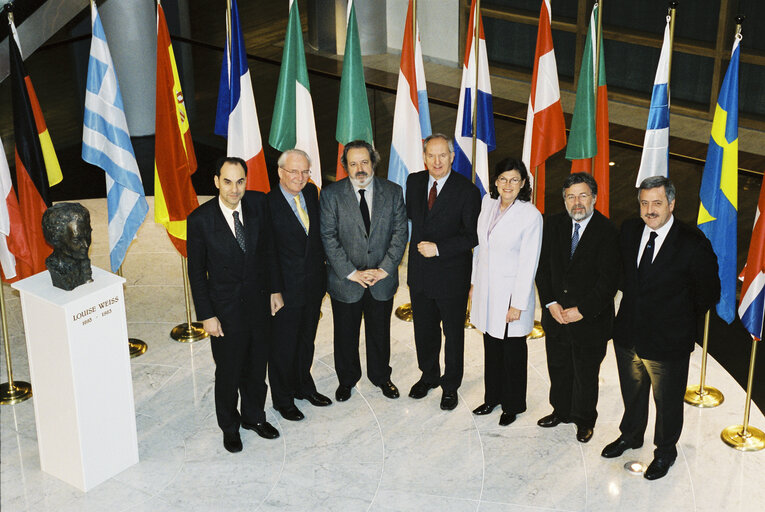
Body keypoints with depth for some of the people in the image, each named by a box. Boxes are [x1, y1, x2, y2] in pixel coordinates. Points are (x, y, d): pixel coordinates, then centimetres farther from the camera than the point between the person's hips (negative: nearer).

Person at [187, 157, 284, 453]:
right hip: (225, 309, -3)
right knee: (228, 371, 12)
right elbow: (197, 272, -11)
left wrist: (275, 289, 6)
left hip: (258, 301, 4)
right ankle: (229, 426, 36)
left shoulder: (258, 204, -9)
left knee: (257, 365, 19)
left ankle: (253, 416, 43)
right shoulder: (200, 220, -19)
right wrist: (206, 315, -11)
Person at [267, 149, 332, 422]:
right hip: (285, 288, -6)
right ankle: (283, 399, 28)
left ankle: (303, 386, 43)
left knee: (306, 340, 23)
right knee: (283, 346, 10)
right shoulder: (268, 203, -20)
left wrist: (322, 273, 10)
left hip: (313, 285, 6)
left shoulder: (311, 192, 0)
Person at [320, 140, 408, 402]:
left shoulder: (393, 192, -2)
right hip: (345, 281, -1)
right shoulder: (331, 194, -8)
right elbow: (328, 238, -10)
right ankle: (346, 379, 34)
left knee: (380, 332, 16)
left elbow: (400, 233, -2)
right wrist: (351, 272, -15)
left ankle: (381, 376, 38)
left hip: (382, 280, 1)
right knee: (345, 334, 13)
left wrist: (385, 269, -11)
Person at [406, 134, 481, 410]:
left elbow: (473, 235, -16)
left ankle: (450, 386, 27)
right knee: (424, 330, 19)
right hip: (420, 273, 5)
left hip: (452, 275, -5)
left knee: (453, 333, 10)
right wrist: (420, 247, 7)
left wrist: (439, 248, -22)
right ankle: (428, 376, 40)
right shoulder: (414, 182, 2)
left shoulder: (467, 190, -15)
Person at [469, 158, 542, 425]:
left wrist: (518, 304, -15)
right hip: (486, 288, 5)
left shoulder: (531, 216, -18)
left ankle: (513, 405, 26)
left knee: (513, 350, 10)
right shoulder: (488, 202, 0)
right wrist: (474, 280, 13)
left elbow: (528, 263, -16)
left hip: (511, 291, -5)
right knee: (491, 346, 18)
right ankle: (492, 396, 36)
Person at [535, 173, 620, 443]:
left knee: (586, 372, 11)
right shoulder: (554, 225, -1)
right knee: (558, 367, 19)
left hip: (590, 318, -4)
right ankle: (561, 410, 41)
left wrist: (582, 310, -18)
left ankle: (584, 419, 32)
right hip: (556, 314, 4)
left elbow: (609, 279, -17)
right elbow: (543, 267, 2)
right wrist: (551, 303, -9)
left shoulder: (607, 233, -15)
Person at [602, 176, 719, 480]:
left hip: (668, 343, -4)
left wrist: (681, 322, 1)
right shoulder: (628, 230, -4)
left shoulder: (693, 244, -20)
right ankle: (631, 435, 49)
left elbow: (708, 293, -7)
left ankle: (665, 451, 37)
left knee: (668, 402, 14)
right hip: (628, 337, 5)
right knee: (632, 393, 25)